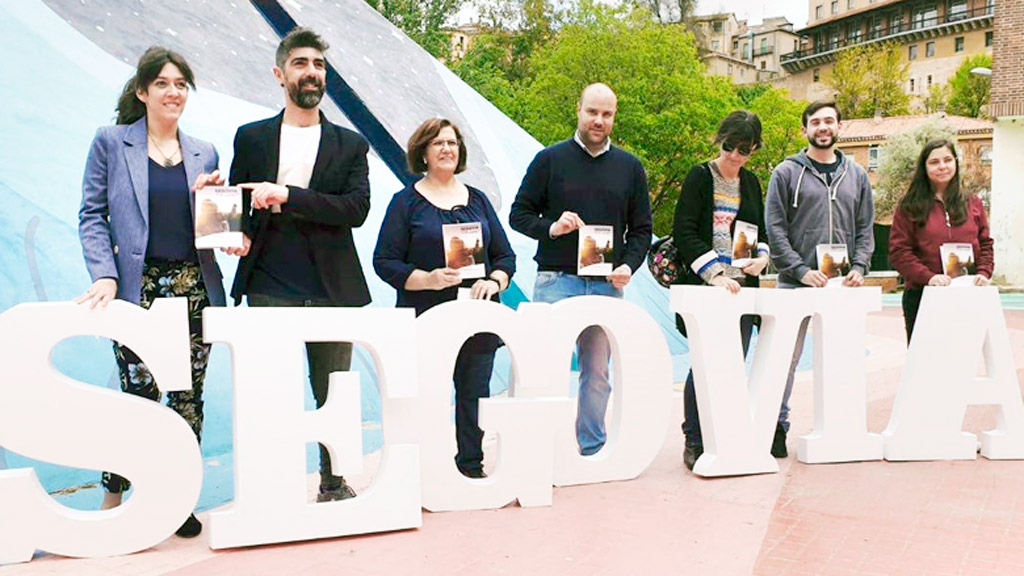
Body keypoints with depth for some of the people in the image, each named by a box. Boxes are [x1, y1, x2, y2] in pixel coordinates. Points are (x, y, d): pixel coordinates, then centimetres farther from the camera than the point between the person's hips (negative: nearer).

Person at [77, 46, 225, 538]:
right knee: (140, 394, -3)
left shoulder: (205, 153, 13)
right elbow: (92, 216, 0)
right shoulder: (110, 142, 4)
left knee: (189, 395, 5)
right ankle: (113, 493, 19)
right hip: (137, 289, -3)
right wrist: (104, 274, -12)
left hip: (195, 287, 3)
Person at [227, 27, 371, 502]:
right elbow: (237, 203, 14)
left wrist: (287, 195, -14)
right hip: (270, 288, 0)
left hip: (331, 289, 1)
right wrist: (240, 234, -9)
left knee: (334, 394, 8)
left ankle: (334, 485, 22)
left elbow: (357, 208, -5)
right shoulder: (251, 137, 11)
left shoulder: (350, 145, 10)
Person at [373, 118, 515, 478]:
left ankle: (471, 464, 17)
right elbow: (385, 262, -2)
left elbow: (505, 255, 15)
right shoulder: (406, 201, 4)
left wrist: (494, 281, -6)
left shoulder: (477, 199, 16)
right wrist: (428, 279, -16)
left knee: (475, 392, 4)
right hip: (425, 318, -3)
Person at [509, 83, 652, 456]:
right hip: (556, 281, -3)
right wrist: (551, 228, -13)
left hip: (607, 285, 3)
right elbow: (519, 214, 6)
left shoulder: (630, 167, 13)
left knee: (598, 372, 8)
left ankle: (593, 450, 19)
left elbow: (641, 229, 14)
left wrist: (628, 265, -4)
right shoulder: (550, 159, 5)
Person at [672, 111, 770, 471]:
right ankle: (694, 443, 5)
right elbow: (684, 232, -10)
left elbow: (761, 231, 25)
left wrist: (762, 256, 3)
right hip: (704, 288, -5)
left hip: (742, 288, 5)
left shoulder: (751, 183, 15)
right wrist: (716, 274, -18)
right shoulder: (699, 178, -2)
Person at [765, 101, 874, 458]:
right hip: (796, 283, -3)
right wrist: (801, 270, -13)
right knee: (787, 357, -3)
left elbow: (865, 228, 15)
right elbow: (775, 229, -3)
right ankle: (777, 425, 8)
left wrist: (859, 267, -1)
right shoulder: (787, 173, 3)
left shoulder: (856, 175, 15)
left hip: (843, 286, 4)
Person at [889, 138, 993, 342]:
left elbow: (985, 244, 14)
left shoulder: (973, 204, 13)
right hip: (922, 297, -3)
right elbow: (898, 252, -5)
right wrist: (928, 277, -18)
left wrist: (984, 272, -4)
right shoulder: (910, 207, 2)